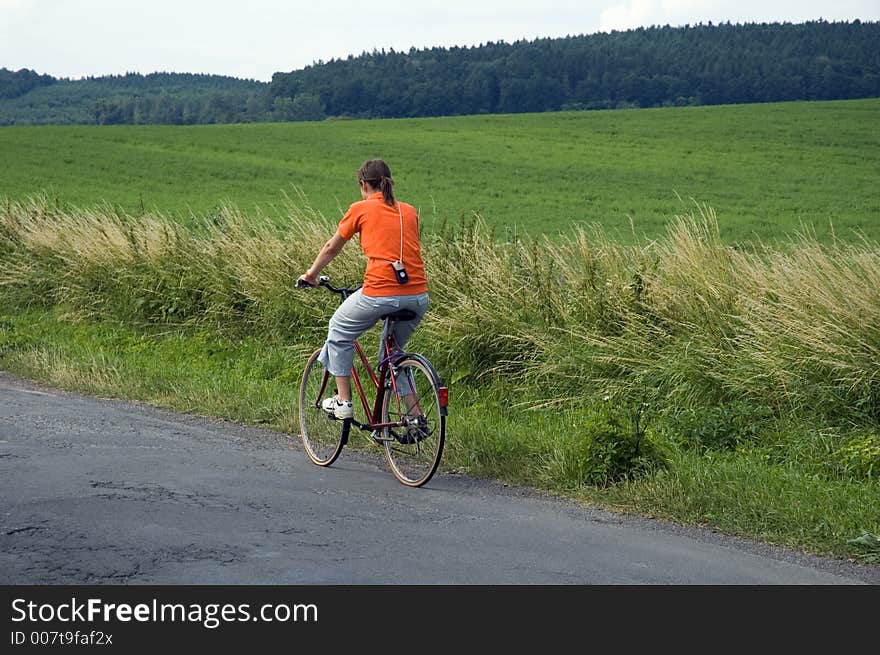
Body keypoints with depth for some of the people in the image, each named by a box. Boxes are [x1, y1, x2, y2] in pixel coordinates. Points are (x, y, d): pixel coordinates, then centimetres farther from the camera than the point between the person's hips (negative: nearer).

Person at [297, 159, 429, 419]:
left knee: (339, 332, 23)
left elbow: (331, 248, 18)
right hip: (418, 297, 5)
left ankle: (343, 402, 22)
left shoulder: (360, 209, 7)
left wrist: (311, 274, 34)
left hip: (380, 294, -4)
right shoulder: (409, 211, 17)